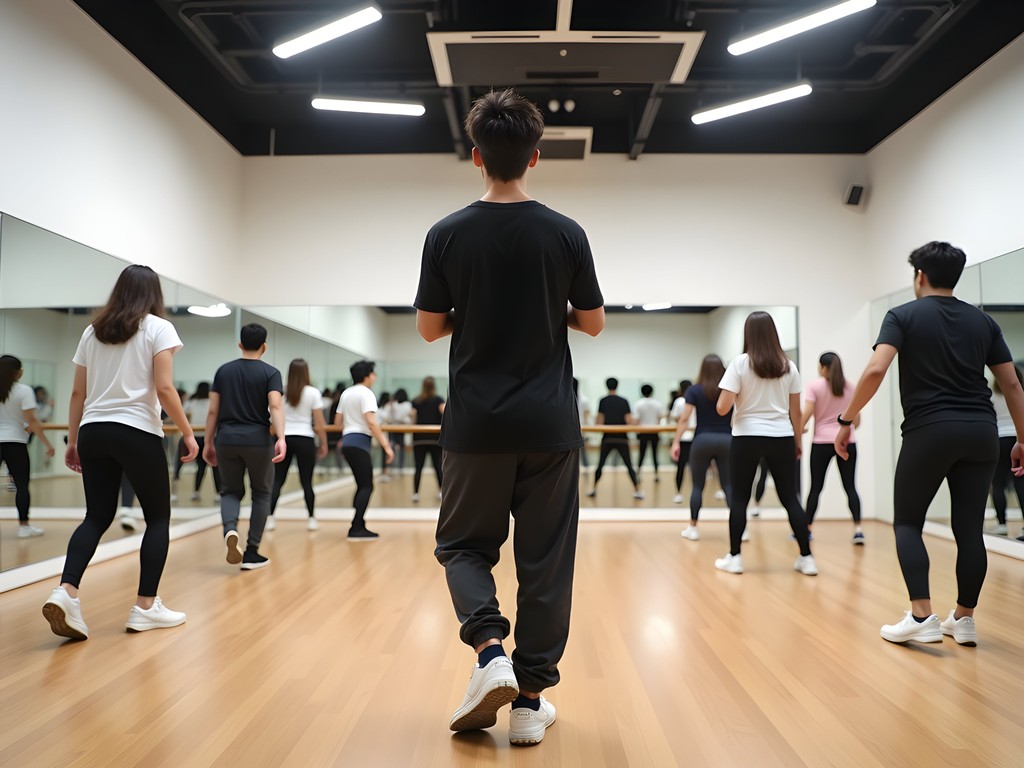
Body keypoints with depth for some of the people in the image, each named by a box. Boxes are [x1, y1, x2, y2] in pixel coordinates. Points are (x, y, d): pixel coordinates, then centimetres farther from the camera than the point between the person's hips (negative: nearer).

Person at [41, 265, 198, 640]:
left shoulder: (93, 331, 14)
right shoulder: (158, 328, -1)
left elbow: (77, 393, 13)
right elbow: (164, 389, -11)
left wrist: (72, 440, 19)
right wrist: (188, 433, -3)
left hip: (93, 433, 5)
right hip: (137, 433, -5)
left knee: (97, 517, 12)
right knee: (158, 517, 7)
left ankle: (65, 592, -9)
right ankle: (145, 606, 7)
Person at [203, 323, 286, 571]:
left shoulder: (223, 371, 8)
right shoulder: (270, 372, -1)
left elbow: (213, 410, 6)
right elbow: (275, 406, -17)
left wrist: (209, 443, 14)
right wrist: (281, 438, -25)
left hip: (227, 439, 3)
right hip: (258, 440, -2)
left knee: (231, 491, 16)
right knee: (261, 493, 13)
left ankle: (230, 530, -15)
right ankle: (251, 553, 11)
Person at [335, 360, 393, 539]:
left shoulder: (346, 393, 17)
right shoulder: (366, 393, -9)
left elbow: (337, 422, 22)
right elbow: (371, 422, -20)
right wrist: (386, 445, -20)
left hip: (347, 441, 9)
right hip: (359, 442, -9)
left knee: (362, 485, 14)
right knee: (366, 486, -8)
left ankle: (358, 527, 15)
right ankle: (356, 529, -13)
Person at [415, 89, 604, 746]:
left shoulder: (447, 235, -2)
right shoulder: (566, 234, -2)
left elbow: (429, 327, 3)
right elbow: (593, 322, 5)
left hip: (476, 425, 0)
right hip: (550, 423, 1)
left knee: (464, 544, 17)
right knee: (545, 560, 9)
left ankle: (490, 649, -4)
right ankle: (530, 700, 15)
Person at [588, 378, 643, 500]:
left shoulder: (603, 401, -1)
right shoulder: (624, 401, -1)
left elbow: (600, 421, -6)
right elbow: (629, 421, -6)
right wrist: (635, 422, 14)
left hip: (607, 438, 0)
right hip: (622, 438, 0)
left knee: (600, 464, 10)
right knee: (629, 465, 5)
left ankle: (594, 489, 11)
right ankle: (637, 491, 4)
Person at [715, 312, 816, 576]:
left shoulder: (740, 364, -6)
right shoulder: (788, 366, 4)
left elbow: (722, 408, -11)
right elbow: (795, 411, 7)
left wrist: (723, 398, 11)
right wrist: (798, 441, 17)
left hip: (747, 438, -3)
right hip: (781, 438, 3)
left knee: (739, 499, 7)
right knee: (790, 498, 9)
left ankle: (734, 557, 11)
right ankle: (807, 558, 12)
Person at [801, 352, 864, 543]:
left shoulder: (815, 386, -3)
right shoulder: (850, 387, 7)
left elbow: (807, 413, -12)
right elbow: (857, 419, 8)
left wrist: (800, 429, 6)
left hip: (822, 442, -2)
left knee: (816, 487, 5)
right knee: (850, 486, 5)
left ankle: (807, 529, 10)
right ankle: (857, 529, -4)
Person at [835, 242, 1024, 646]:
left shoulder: (903, 315, 1)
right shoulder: (982, 320, 14)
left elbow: (875, 370, -15)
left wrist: (846, 420, -8)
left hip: (930, 430, -4)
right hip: (981, 431, 4)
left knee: (907, 522, 7)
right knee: (969, 527, 10)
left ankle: (922, 616, -2)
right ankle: (964, 619, 18)